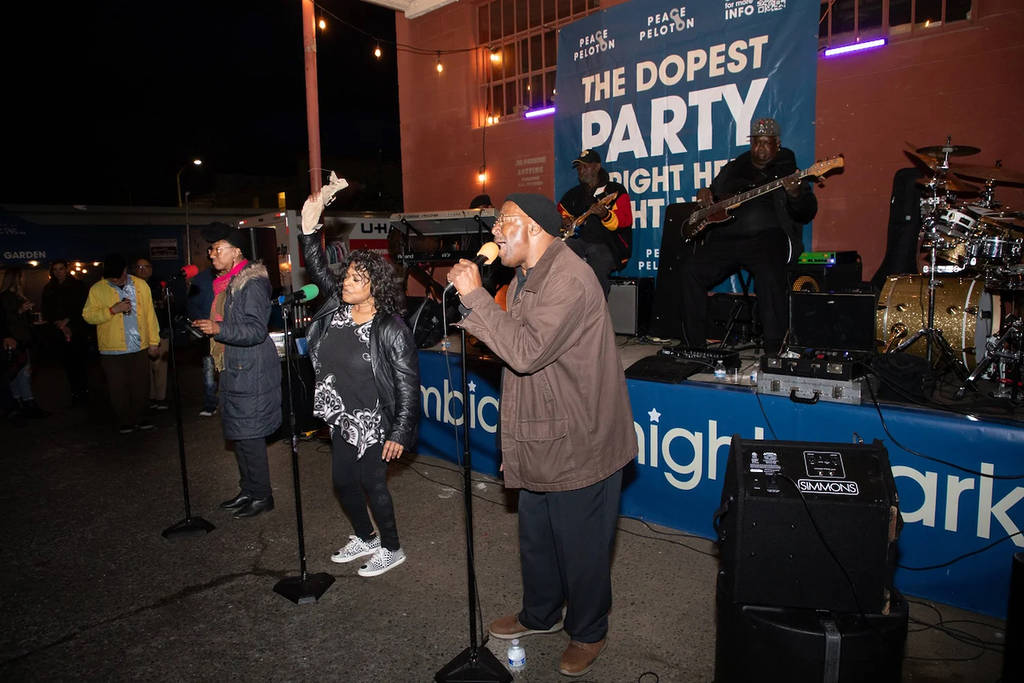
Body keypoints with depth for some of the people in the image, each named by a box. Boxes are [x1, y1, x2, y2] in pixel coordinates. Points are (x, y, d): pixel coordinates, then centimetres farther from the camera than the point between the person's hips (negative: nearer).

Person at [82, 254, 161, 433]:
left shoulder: (141, 285, 4)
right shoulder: (97, 289, -1)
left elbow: (150, 314, 7)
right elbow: (88, 315, -6)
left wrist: (154, 342, 7)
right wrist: (113, 310, -20)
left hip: (140, 347, 2)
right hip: (112, 350, -2)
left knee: (141, 386, 9)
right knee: (119, 388, 5)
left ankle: (137, 418, 25)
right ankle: (124, 422, 20)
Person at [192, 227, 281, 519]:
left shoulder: (251, 283, -15)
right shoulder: (226, 283, 15)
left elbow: (257, 330, -22)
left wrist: (218, 329, -29)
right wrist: (206, 326, 18)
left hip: (250, 373, -10)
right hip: (233, 370, 10)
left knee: (249, 435, -3)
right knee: (238, 434, 17)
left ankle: (261, 496, 10)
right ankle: (247, 491, 29)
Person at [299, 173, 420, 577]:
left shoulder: (391, 330, -19)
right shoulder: (337, 309, 0)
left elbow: (408, 384, -18)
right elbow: (316, 267, 7)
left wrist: (400, 433, -19)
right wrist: (310, 225, -5)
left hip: (374, 425, -8)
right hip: (342, 421, 8)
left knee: (372, 485, 4)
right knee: (342, 482, 18)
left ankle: (391, 549, 26)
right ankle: (365, 539, 41)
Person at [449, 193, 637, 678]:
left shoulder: (569, 279, -22)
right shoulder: (525, 279, 11)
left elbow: (526, 351, -31)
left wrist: (473, 296, -24)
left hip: (578, 446, -9)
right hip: (540, 442, 9)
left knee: (581, 547, 10)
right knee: (536, 538, 24)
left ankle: (588, 633, 34)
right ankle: (540, 614, 46)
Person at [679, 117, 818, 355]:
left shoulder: (789, 170, 11)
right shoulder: (733, 168, 22)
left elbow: (807, 213, 2)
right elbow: (713, 192, 34)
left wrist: (795, 194, -20)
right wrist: (705, 194, 10)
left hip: (767, 237, -4)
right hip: (725, 238, 4)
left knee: (769, 274, -34)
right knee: (691, 271, -16)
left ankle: (775, 348, -24)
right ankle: (694, 344, -7)